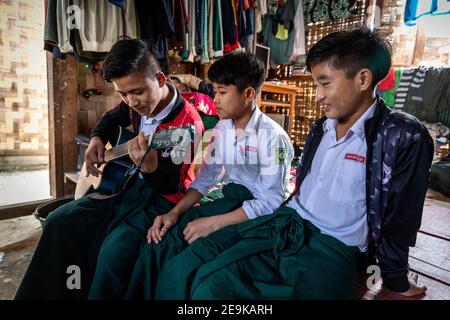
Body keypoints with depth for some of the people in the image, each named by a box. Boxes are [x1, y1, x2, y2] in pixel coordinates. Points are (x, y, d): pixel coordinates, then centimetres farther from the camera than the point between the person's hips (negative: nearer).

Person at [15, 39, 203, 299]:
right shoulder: (136, 103, -2)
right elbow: (111, 118, 22)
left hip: (162, 197, -7)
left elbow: (173, 186, -22)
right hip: (128, 183, 7)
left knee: (113, 251, -29)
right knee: (59, 222, -1)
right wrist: (97, 140, 3)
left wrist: (150, 167, -42)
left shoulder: (186, 123, -23)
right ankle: (45, 292, 18)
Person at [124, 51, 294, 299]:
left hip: (261, 213, -6)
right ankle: (143, 295, 10)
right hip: (230, 200, 7)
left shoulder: (272, 137, -18)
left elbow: (271, 202, -19)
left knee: (185, 267, -24)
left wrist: (214, 223, -24)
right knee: (161, 240, -11)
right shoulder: (221, 129, 4)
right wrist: (175, 212, -8)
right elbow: (205, 178, 6)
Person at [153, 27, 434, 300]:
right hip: (284, 223, 6)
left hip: (331, 247, -6)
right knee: (181, 269, -13)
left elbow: (398, 224, -4)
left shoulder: (404, 137, -10)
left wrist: (396, 281, 5)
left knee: (211, 286, -28)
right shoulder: (322, 127, 14)